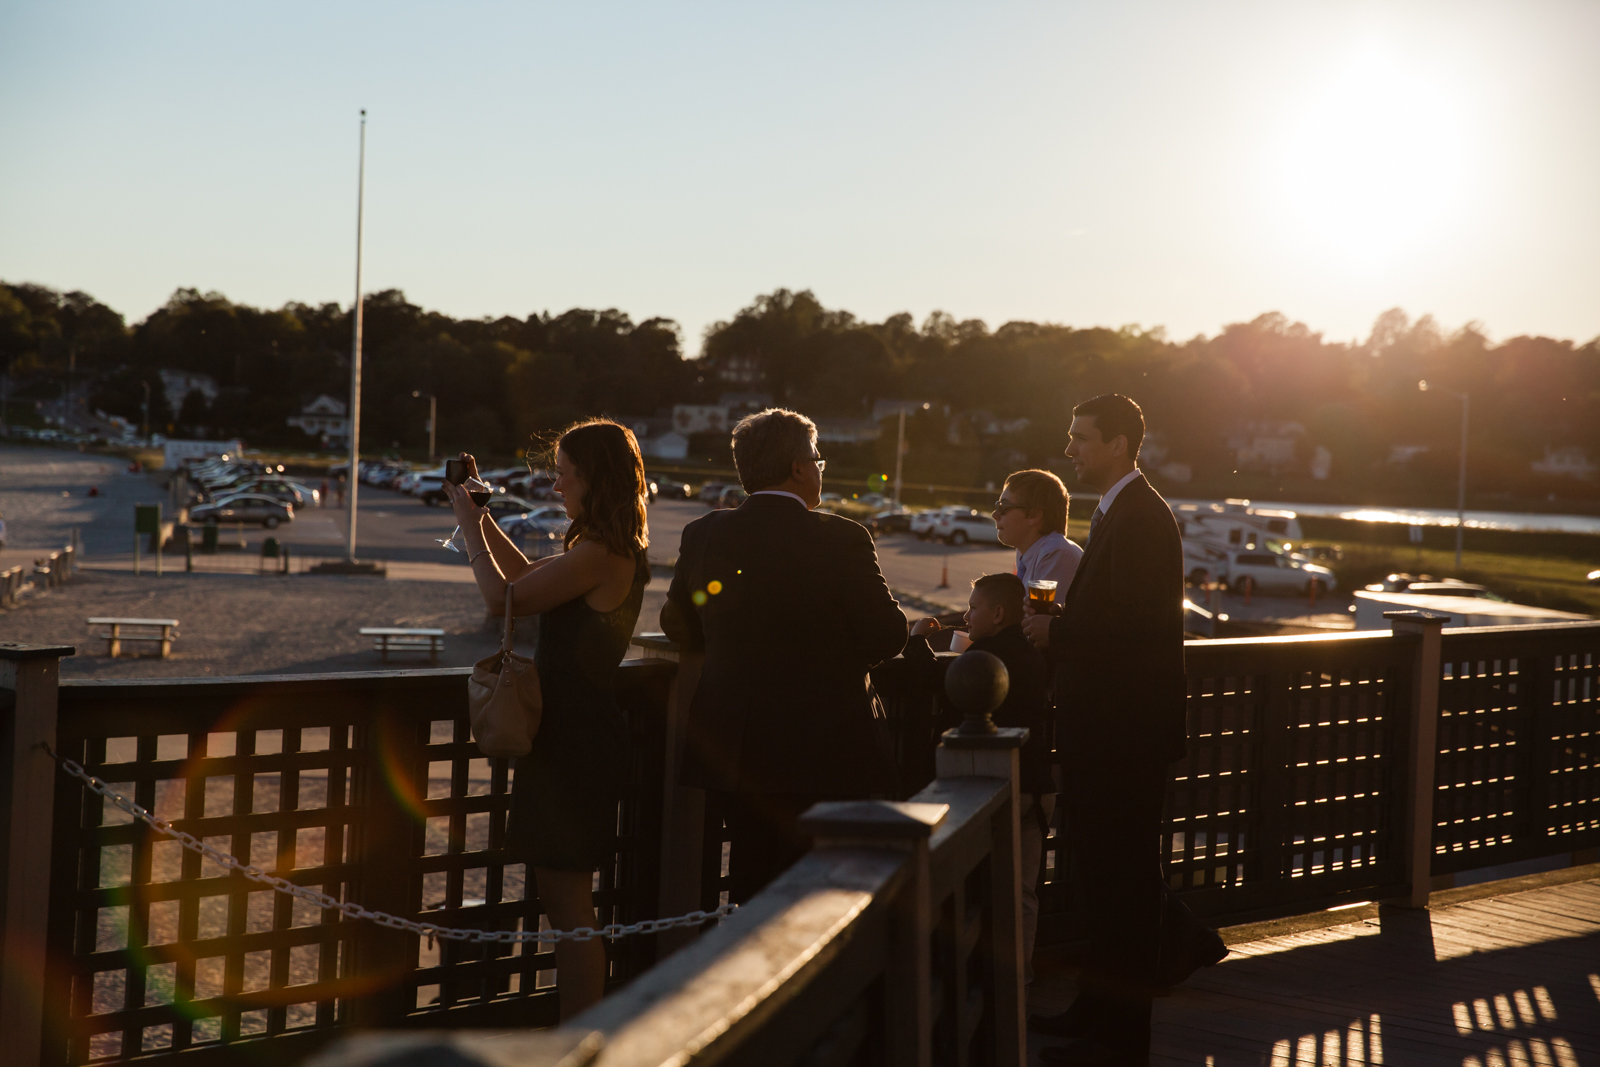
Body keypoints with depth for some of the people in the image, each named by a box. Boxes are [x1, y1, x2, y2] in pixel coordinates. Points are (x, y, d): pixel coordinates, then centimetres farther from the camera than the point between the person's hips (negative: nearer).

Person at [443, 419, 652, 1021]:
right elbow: (529, 577, 24)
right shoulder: (619, 551, 11)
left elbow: (503, 598, -17)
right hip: (579, 734, 10)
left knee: (567, 900, -2)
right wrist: (481, 512, 20)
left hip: (573, 740, -10)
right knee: (565, 895, 19)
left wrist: (469, 522, -5)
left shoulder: (598, 555, -21)